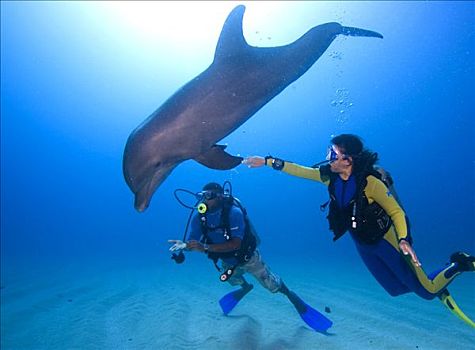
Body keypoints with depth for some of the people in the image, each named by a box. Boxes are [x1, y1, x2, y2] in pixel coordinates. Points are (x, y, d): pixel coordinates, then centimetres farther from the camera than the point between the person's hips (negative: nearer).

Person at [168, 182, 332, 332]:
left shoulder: (233, 212, -36)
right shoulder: (199, 217, -19)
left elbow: (236, 244, -44)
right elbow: (194, 243, -15)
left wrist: (205, 247, -51)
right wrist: (184, 245, -40)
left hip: (248, 257, -5)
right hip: (227, 261, 6)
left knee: (272, 285, 5)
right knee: (234, 280, 33)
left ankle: (292, 296, 35)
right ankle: (245, 287, 67)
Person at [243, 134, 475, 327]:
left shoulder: (371, 181, -28)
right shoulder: (328, 175, -12)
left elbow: (396, 212, -21)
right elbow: (297, 169, -8)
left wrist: (403, 240, -34)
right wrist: (266, 161, -13)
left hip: (386, 240, -6)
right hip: (363, 244, 6)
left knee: (426, 291, 1)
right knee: (396, 290, 16)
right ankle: (439, 288, 41)